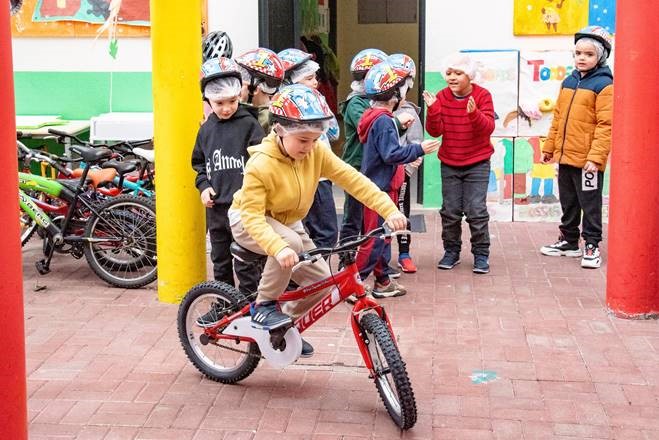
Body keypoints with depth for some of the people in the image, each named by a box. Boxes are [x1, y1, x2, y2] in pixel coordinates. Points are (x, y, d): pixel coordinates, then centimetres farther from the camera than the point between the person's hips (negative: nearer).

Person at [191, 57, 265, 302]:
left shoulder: (248, 124, -6)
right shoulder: (206, 129, 9)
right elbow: (198, 162, 20)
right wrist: (203, 186, 3)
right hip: (216, 207, 5)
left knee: (246, 264, -1)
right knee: (220, 262, 15)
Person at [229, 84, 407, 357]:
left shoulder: (316, 153, -17)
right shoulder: (260, 164, -31)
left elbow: (353, 179, -20)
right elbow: (253, 216, -35)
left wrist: (389, 210, -32)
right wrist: (278, 247, -52)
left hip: (287, 222, 6)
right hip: (248, 220, -6)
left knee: (321, 280, -6)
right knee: (289, 243, -37)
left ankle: (287, 323, 19)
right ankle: (264, 306, -15)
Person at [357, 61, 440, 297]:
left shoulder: (374, 116, 11)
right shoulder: (383, 121, -20)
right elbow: (391, 154, -24)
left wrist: (399, 126, 12)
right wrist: (419, 149, -18)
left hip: (377, 185, 11)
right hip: (380, 188, -11)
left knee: (382, 235, 17)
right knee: (375, 238, -5)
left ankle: (382, 281, 25)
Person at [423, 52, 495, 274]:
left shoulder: (482, 95, -7)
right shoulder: (442, 97, 0)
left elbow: (488, 127, -16)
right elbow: (435, 131, -5)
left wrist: (474, 113, -33)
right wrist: (433, 109, -21)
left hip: (477, 163, -3)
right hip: (449, 164, 3)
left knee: (476, 210, -4)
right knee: (450, 211, 6)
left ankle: (481, 254, 7)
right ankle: (451, 251, 20)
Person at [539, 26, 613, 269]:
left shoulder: (604, 85, -11)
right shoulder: (569, 82, 11)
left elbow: (606, 125, -16)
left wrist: (596, 156, -21)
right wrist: (549, 146, 15)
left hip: (588, 160, -7)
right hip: (565, 157, 7)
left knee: (590, 204, 3)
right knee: (568, 202, 18)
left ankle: (592, 246, 14)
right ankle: (569, 242, 30)